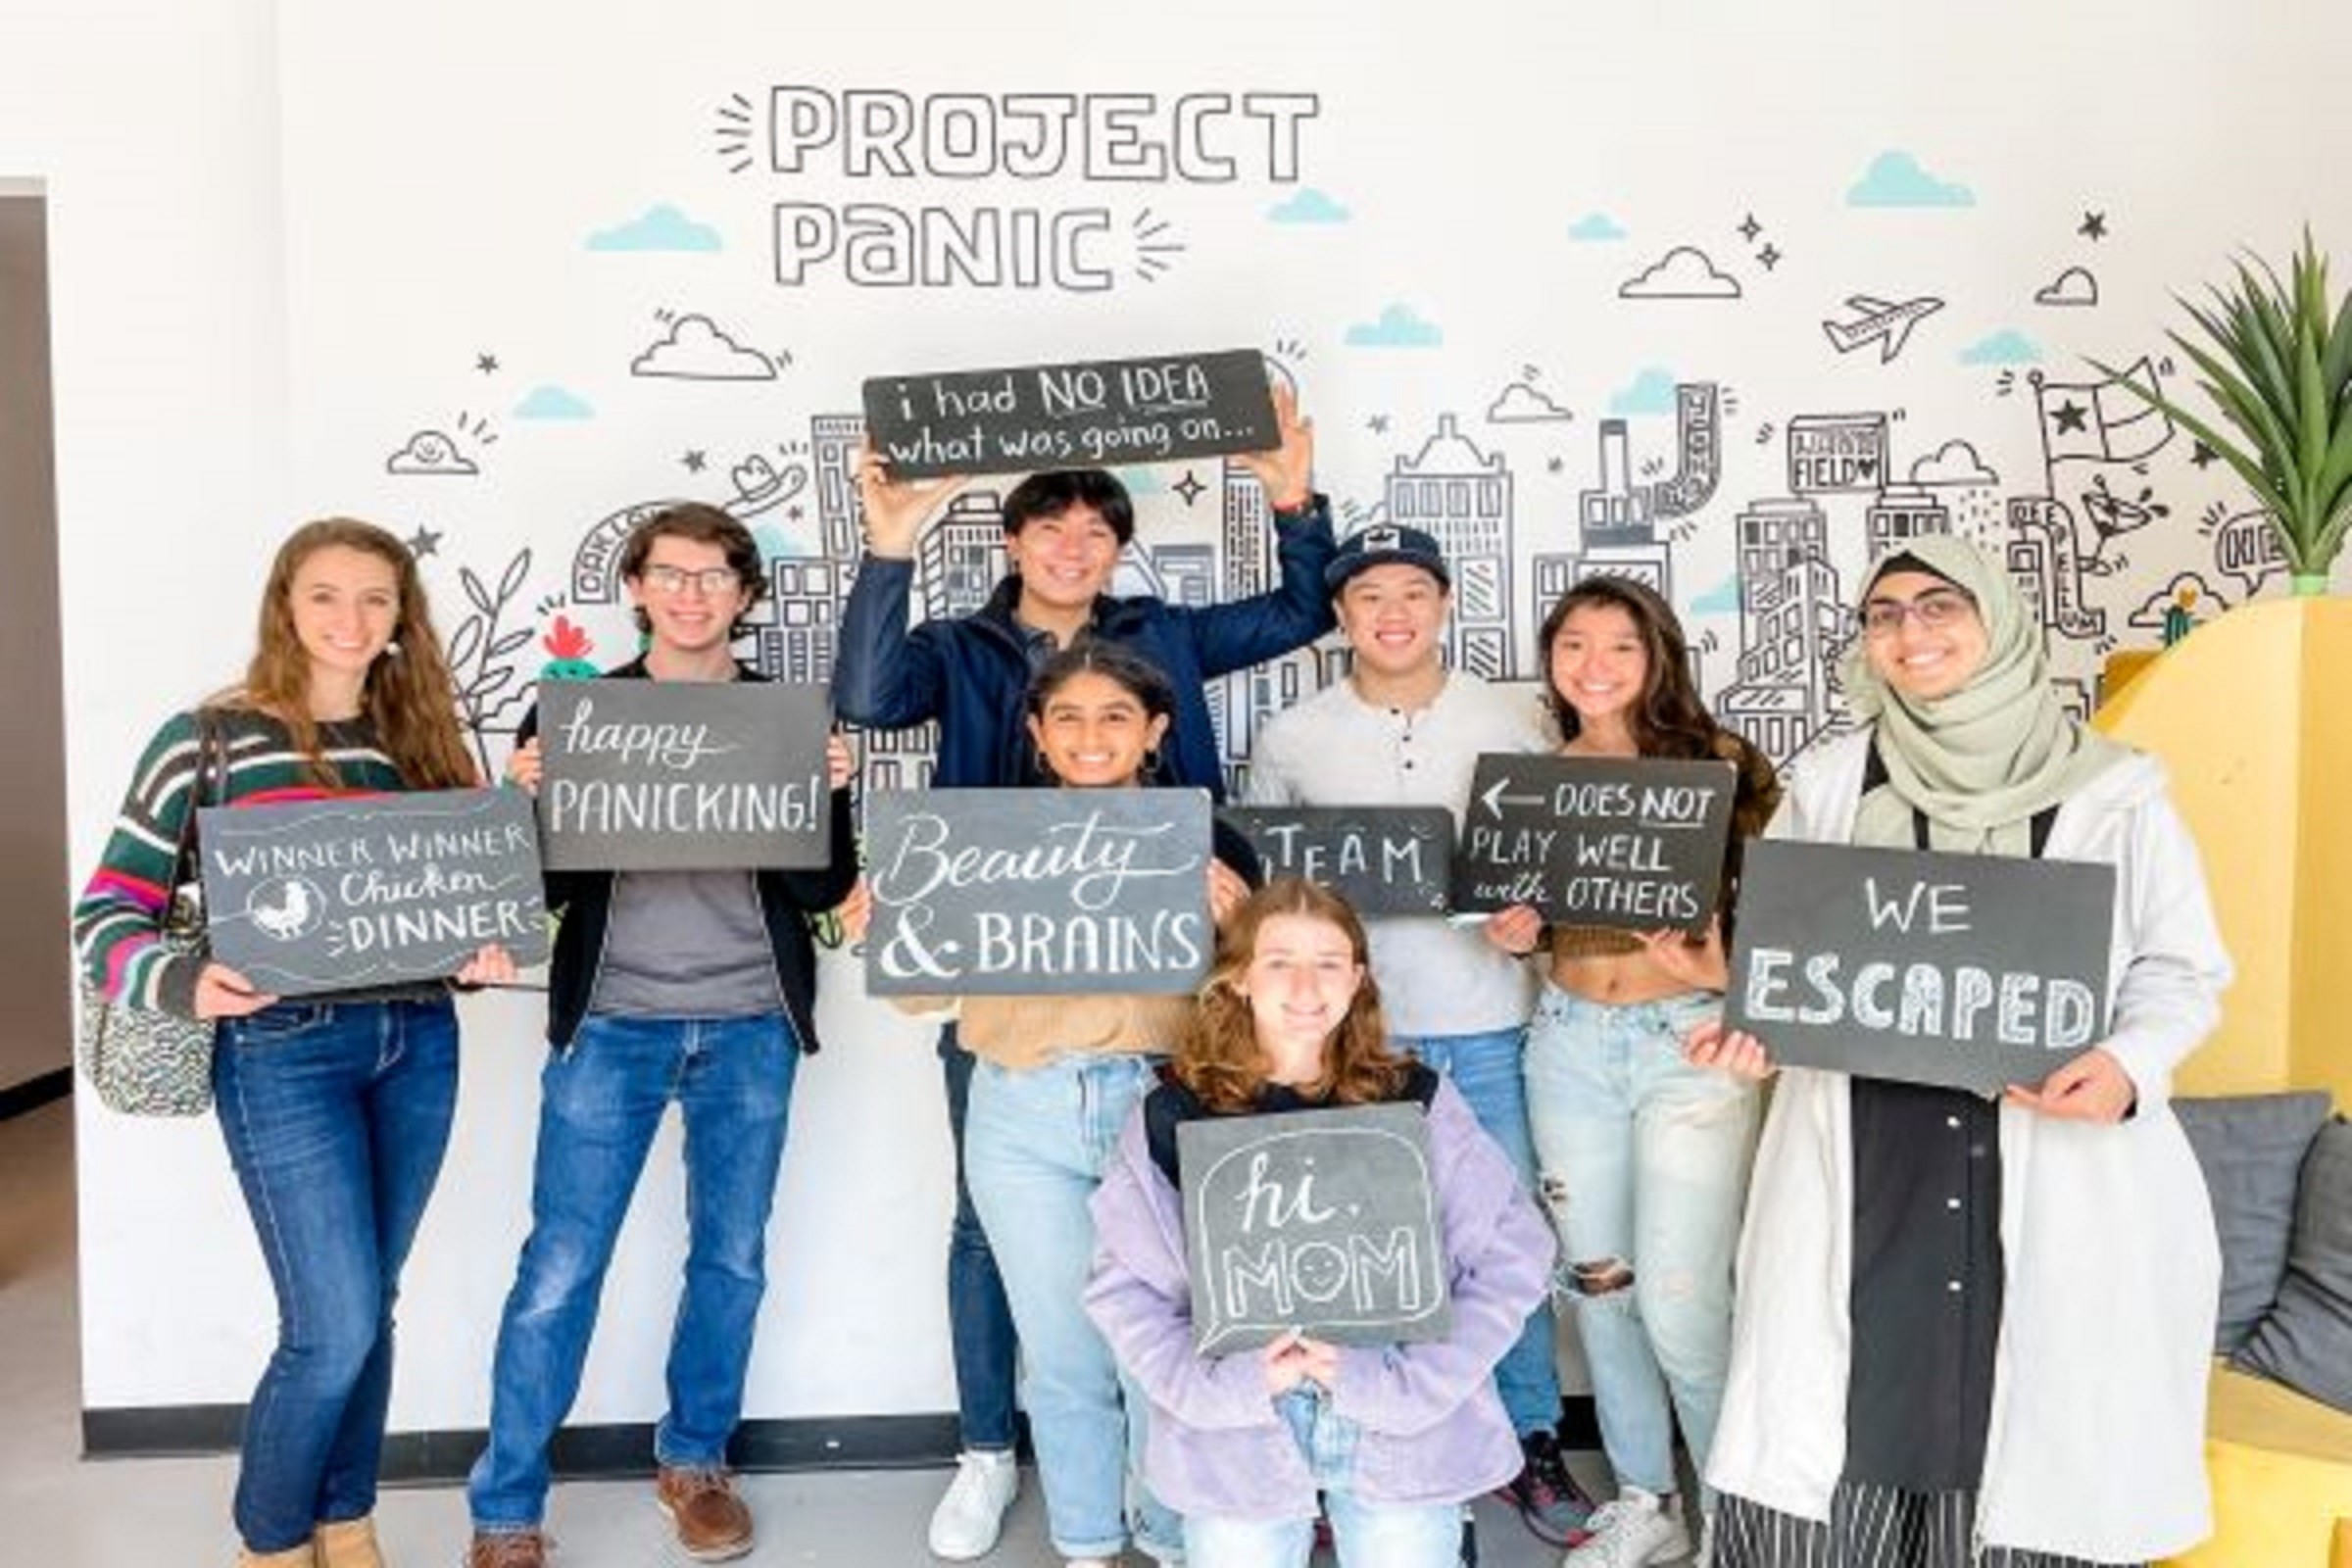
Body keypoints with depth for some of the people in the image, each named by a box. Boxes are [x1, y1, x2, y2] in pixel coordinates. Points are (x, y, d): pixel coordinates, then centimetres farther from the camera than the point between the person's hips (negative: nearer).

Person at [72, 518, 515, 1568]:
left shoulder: (420, 740, 9)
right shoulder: (207, 740, -4)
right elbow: (106, 914, -4)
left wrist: (483, 953, -8)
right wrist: (185, 986, -23)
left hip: (418, 1044, 5)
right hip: (283, 1054, -4)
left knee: (365, 1310, 14)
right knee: (336, 1326, -4)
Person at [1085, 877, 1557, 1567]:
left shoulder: (1416, 1100, 0)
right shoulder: (1175, 1115, -1)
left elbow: (1514, 1255, -3)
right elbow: (1123, 1287, 0)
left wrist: (1407, 1381, -13)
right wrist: (1219, 1384, -14)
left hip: (1403, 1426, 0)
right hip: (1236, 1429, 0)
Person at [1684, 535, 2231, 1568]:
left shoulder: (2111, 791, 2)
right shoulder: (1828, 785, 7)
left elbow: (2181, 972, 5)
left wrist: (2128, 1066, -14)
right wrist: (1753, 1028, -7)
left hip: (2061, 1172, -1)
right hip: (1862, 1164, 1)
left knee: (2041, 1442, 4)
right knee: (1831, 1439, 3)